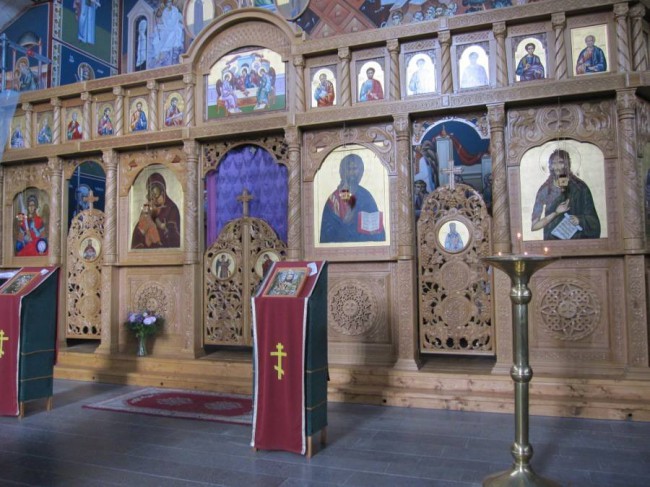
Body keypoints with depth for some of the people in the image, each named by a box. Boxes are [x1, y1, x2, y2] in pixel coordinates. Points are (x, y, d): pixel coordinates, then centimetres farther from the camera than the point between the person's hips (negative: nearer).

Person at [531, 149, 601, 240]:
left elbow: (592, 219, 4)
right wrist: (556, 213, -11)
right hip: (552, 239, 1)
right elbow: (534, 226, 0)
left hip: (577, 240, -1)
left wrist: (580, 220, -15)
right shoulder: (545, 190, 5)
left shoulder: (580, 188, 4)